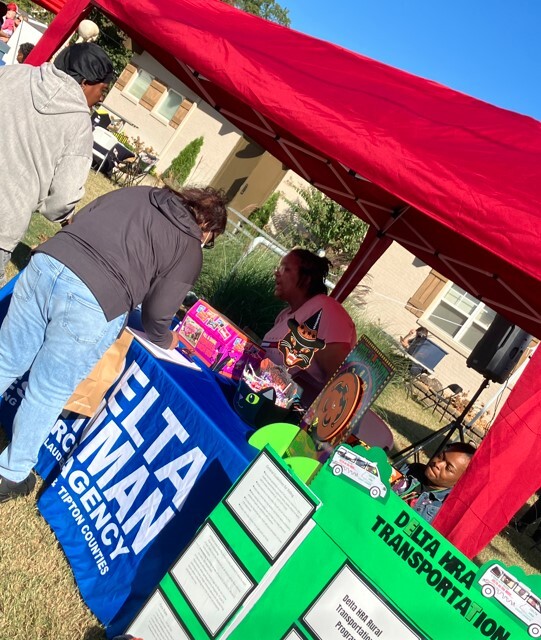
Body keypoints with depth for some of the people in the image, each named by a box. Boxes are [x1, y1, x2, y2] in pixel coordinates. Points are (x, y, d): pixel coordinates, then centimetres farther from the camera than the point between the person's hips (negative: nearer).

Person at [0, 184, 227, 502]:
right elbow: (156, 313, 5)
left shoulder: (137, 191, 20)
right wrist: (164, 340, 26)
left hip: (46, 262, 6)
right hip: (90, 303, -5)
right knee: (48, 394, 13)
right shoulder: (190, 251, 6)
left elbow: (78, 218, 24)